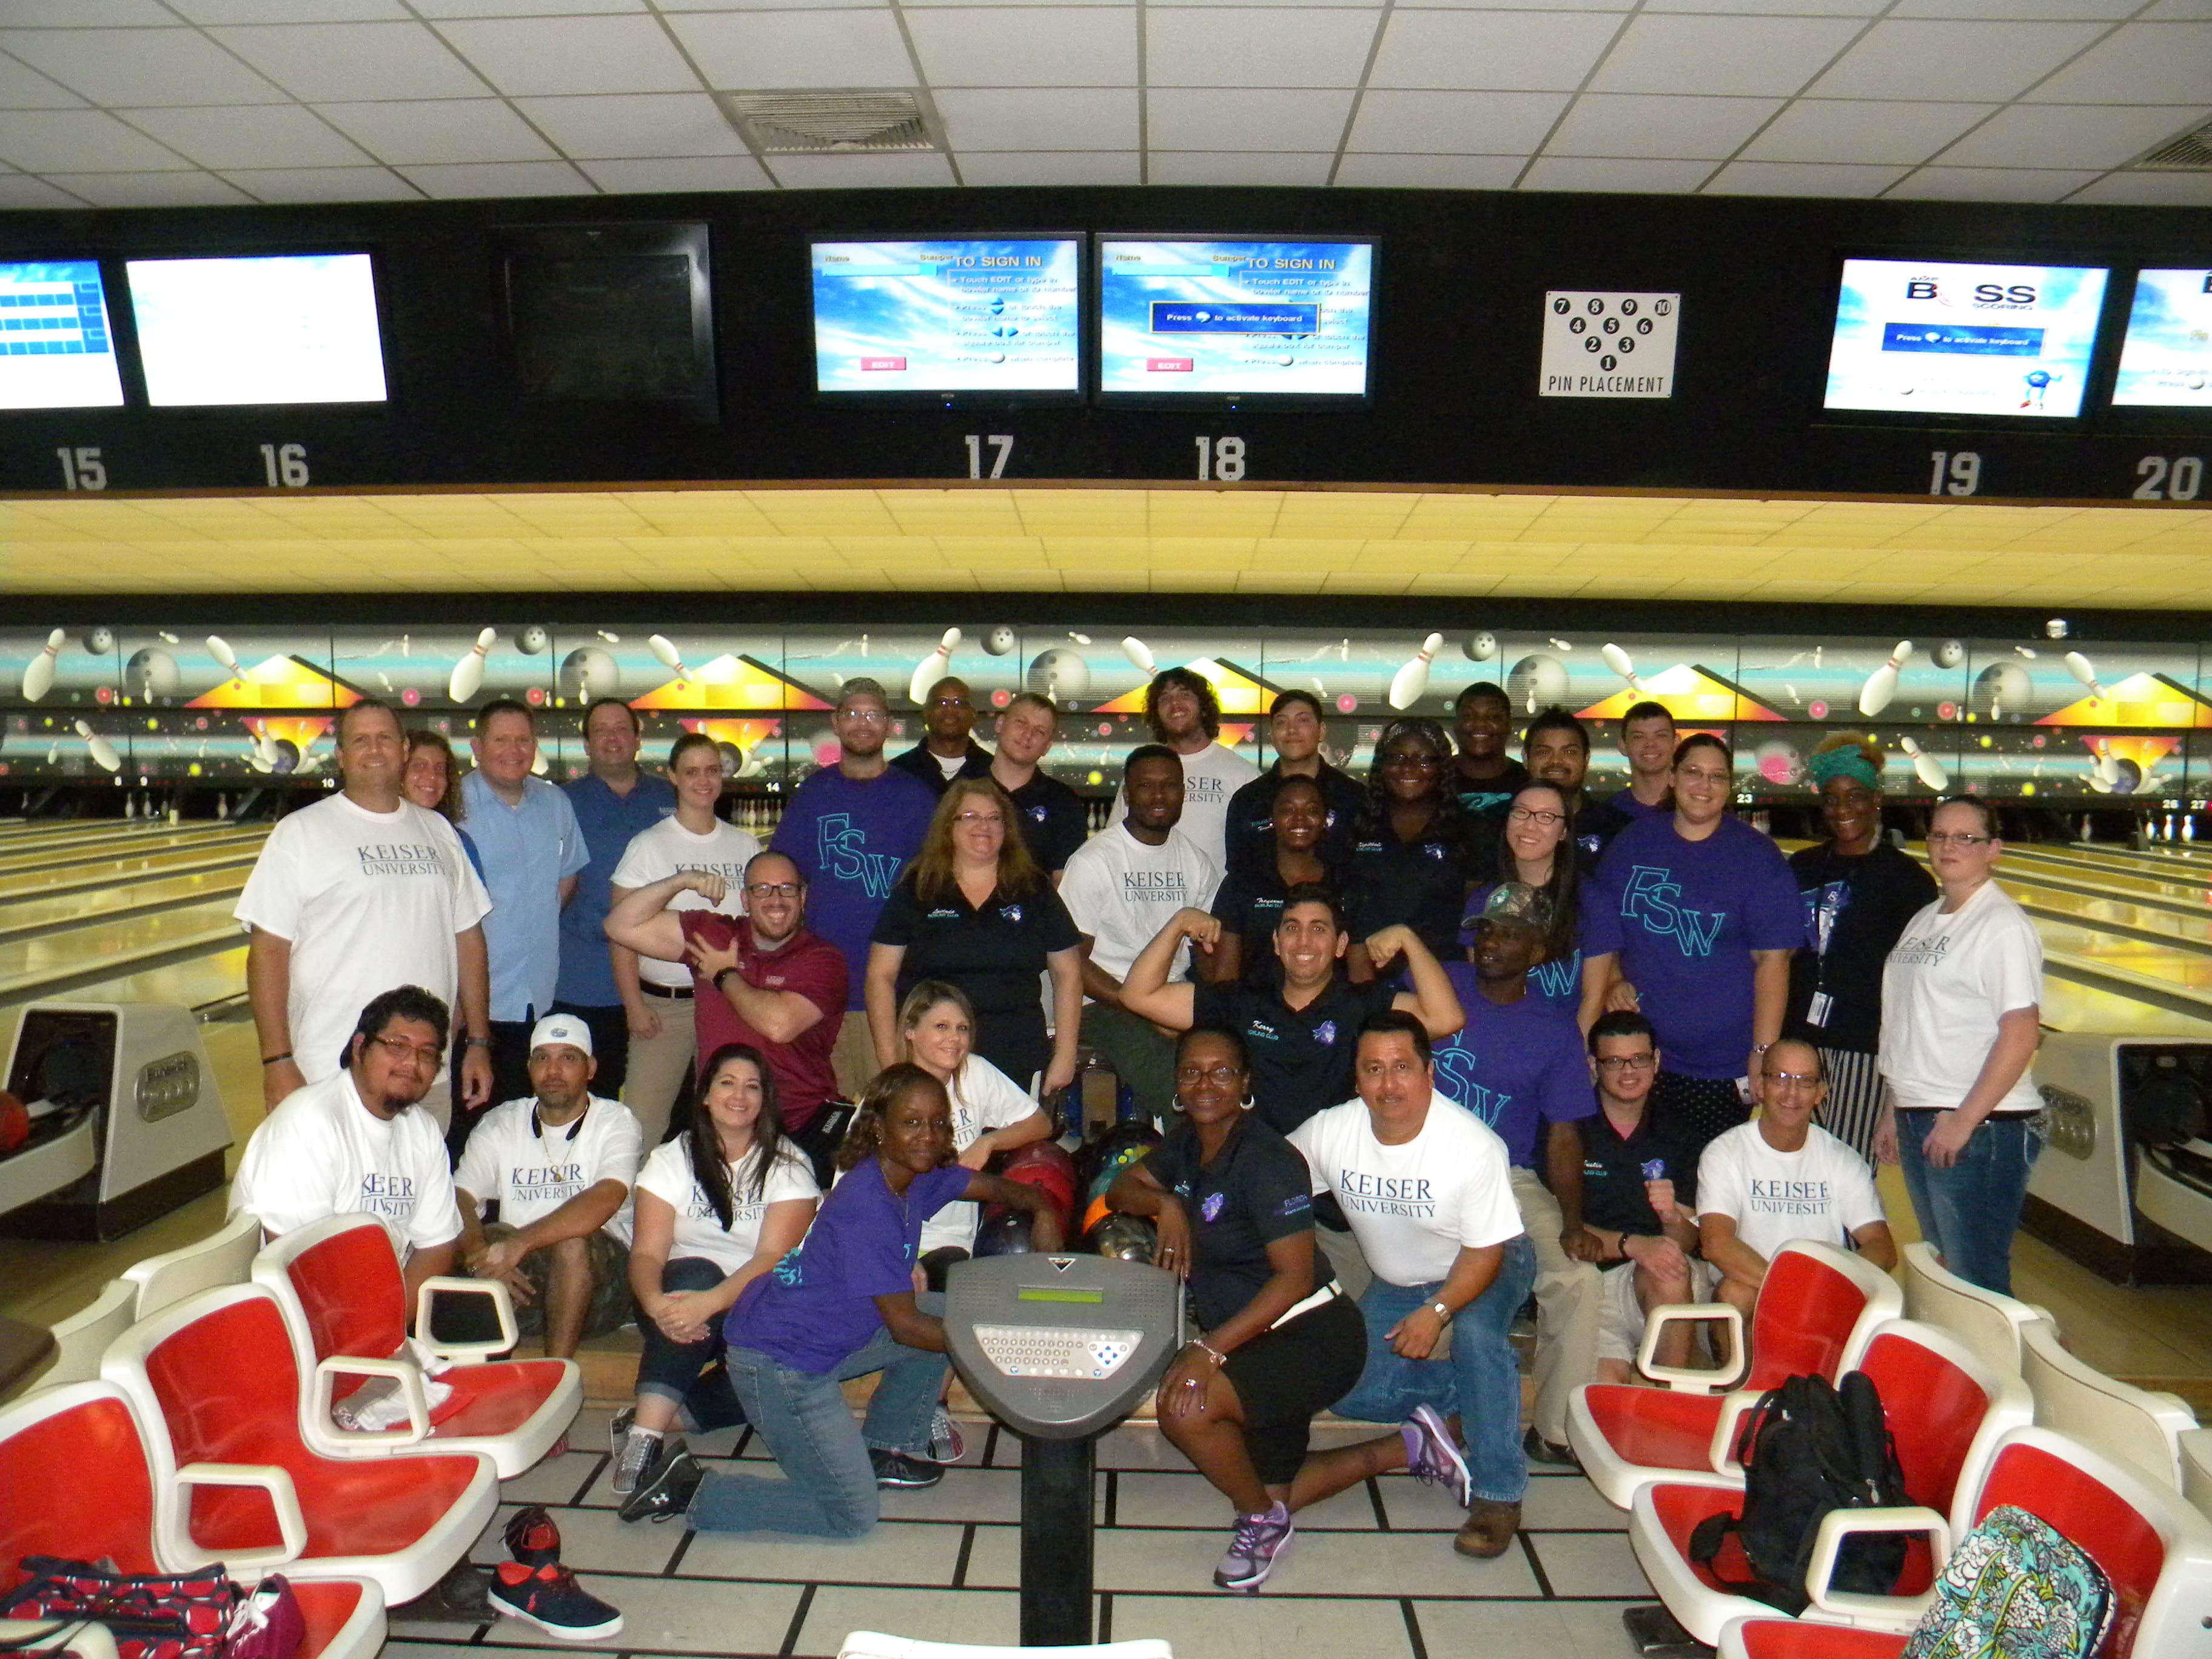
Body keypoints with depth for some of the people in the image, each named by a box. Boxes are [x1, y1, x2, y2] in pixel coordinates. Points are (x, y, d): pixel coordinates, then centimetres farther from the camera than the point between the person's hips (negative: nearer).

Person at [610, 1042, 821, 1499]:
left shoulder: (788, 1166, -2)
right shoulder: (672, 1159, 4)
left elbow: (774, 1257, -15)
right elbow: (646, 1252, -8)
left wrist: (711, 1303, -32)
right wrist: (656, 1302, -30)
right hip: (682, 1290, 0)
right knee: (696, 1273, -32)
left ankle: (648, 1422, -25)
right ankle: (649, 1434, -37)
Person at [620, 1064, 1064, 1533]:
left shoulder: (920, 1176, -4)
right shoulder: (867, 1211, -28)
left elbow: (1000, 1189, 7)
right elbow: (904, 1326, -23)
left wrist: (1041, 1209, -14)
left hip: (830, 1334, 9)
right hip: (779, 1361, -9)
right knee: (851, 1517, -1)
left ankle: (883, 1449, 22)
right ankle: (690, 1491, 6)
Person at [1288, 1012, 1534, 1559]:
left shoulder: (1474, 1146, -28)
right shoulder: (1328, 1133, -19)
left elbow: (1486, 1250, -21)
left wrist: (1436, 1312, -33)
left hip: (1483, 1271, -4)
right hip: (1395, 1283, 4)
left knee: (1474, 1330, -36)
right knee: (1346, 1391, -10)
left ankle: (1497, 1493, -17)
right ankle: (1495, 1380, 11)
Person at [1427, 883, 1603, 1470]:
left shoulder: (1556, 1030, 7)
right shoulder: (1436, 985, 4)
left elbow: (1563, 1135, 4)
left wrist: (1573, 1223, -8)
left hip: (1509, 1179, 2)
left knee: (1577, 1278, -19)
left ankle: (1558, 1431, 1)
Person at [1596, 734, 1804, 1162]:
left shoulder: (1758, 858, 0)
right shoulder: (1631, 844, 8)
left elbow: (1772, 959, -5)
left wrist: (1764, 1053, -10)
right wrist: (1613, 983, 2)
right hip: (1638, 1054, 2)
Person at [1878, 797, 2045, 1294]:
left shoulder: (2004, 927, -11)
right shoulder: (1923, 922, 14)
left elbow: (2020, 1035, -18)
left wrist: (1964, 1120, -20)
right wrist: (1895, 1110, 16)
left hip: (1978, 1127, -8)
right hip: (1919, 1120, 8)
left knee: (1976, 1280, -1)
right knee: (1942, 1268, 17)